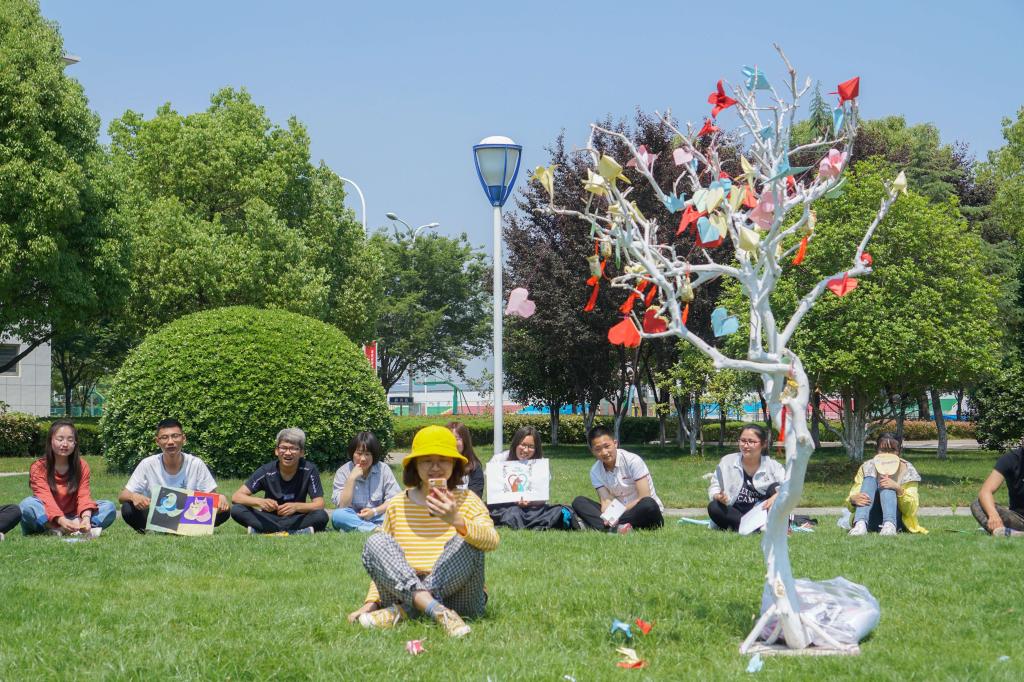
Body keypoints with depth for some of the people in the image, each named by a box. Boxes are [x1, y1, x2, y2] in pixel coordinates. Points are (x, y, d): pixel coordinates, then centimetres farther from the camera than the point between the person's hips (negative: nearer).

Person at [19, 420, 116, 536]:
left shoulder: (82, 466, 1)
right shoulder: (38, 467, -9)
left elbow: (84, 496, -11)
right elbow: (46, 500, -22)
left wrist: (86, 518, -33)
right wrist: (62, 521, -41)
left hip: (72, 517, 3)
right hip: (45, 518, -3)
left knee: (109, 507, -16)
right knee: (27, 504, -33)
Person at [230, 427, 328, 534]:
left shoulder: (309, 470, -11)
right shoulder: (267, 471, -10)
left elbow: (319, 504, -15)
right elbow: (236, 497, -14)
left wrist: (296, 507, -34)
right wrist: (260, 502, -34)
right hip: (269, 519, 1)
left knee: (321, 516, -30)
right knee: (236, 510, -25)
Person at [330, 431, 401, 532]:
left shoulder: (383, 469, -1)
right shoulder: (343, 472, -2)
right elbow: (342, 506, -11)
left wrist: (375, 511, -21)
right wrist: (351, 479, -18)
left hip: (378, 516, 0)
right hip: (353, 517, 0)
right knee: (337, 515, -32)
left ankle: (353, 528, -30)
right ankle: (378, 529, -36)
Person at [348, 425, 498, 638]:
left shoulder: (467, 500, 2)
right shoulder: (397, 506, 10)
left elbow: (491, 541, -18)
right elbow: (382, 564, 16)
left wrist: (457, 520, -37)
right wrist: (372, 602, 0)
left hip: (456, 595, -2)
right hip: (405, 590, 2)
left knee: (465, 543, -26)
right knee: (376, 543, -18)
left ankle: (401, 610, -26)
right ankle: (438, 612, -36)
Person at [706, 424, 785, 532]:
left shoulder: (773, 466, 1)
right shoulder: (727, 462, 3)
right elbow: (714, 488, 1)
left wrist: (776, 496, -32)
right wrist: (718, 496, -24)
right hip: (734, 513, 1)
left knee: (775, 487, -19)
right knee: (713, 507, -28)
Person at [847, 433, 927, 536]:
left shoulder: (906, 469, 0)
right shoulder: (867, 467, 2)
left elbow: (911, 510, -9)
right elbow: (850, 505, -4)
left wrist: (898, 489, -29)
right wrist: (853, 499, -30)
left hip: (896, 520, -1)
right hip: (871, 522, 1)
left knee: (886, 485, -23)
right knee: (869, 479, -20)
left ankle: (889, 526, -50)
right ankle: (860, 524, -44)